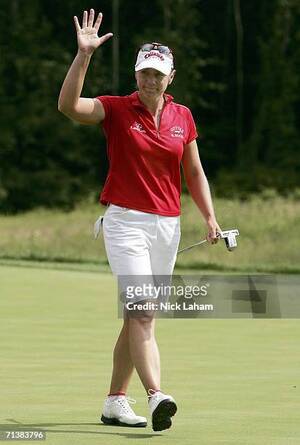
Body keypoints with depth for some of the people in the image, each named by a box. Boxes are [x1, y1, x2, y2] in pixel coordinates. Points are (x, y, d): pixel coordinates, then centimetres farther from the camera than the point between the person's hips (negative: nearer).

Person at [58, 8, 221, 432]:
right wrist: (84, 54, -28)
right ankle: (156, 397, -30)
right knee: (143, 311, -19)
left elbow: (194, 172, 14)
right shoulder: (116, 109, -4)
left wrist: (210, 216, 3)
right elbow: (69, 105, -21)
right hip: (127, 221, -5)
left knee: (137, 318, 8)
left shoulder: (183, 116, 9)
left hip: (168, 225, 5)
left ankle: (115, 402, 16)